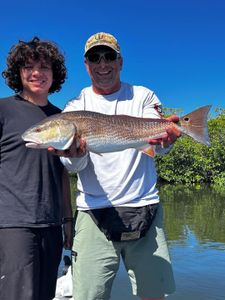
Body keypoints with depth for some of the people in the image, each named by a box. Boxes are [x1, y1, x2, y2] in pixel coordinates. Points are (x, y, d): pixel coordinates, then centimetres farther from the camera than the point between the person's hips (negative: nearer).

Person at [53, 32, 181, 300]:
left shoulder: (143, 96, 9)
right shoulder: (76, 107, 7)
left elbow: (157, 145, -6)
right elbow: (73, 165, -4)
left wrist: (164, 137, -30)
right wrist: (75, 153, -28)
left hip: (144, 209, 1)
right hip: (94, 213, 0)